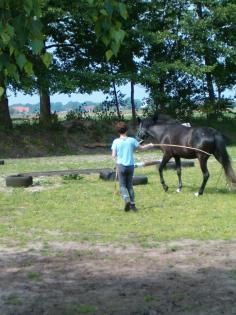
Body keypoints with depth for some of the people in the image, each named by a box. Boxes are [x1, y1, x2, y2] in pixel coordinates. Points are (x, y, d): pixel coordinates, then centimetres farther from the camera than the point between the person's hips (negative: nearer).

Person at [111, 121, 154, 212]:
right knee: (130, 185, 16)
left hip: (121, 165, -2)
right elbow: (141, 147, 10)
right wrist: (150, 145, 29)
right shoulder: (131, 140, -3)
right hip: (130, 165, 2)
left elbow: (113, 155, -10)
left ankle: (126, 199, -19)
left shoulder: (116, 141, -7)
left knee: (122, 185, 6)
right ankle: (132, 204, 13)